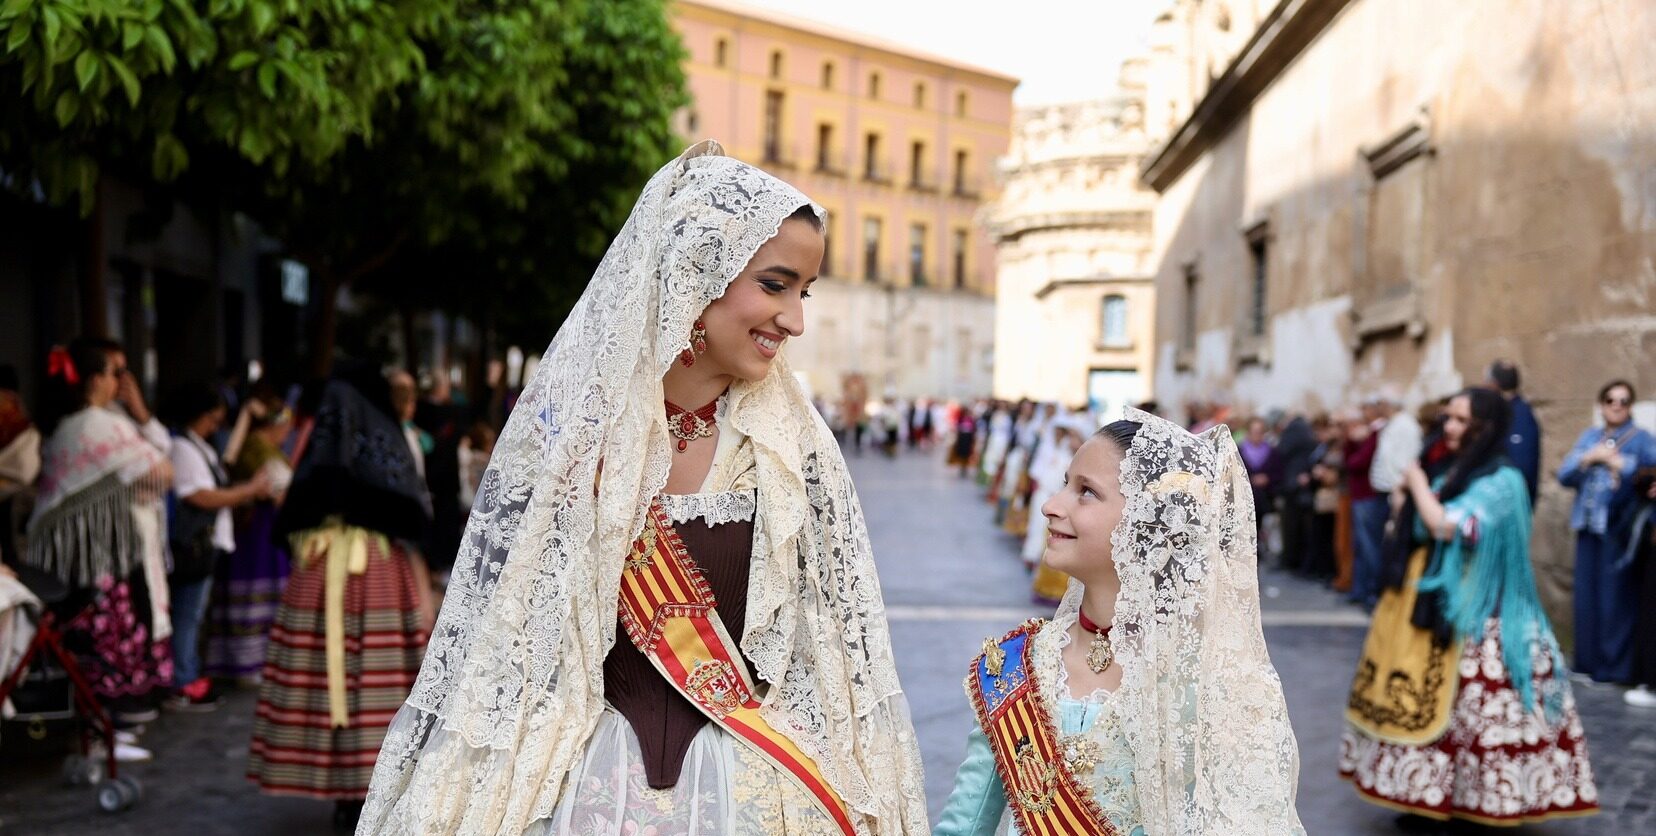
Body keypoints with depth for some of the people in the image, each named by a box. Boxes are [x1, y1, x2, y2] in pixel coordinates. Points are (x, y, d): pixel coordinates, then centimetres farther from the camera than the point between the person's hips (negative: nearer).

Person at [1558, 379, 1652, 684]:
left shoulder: (1642, 440, 1)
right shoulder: (1588, 437, 14)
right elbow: (1564, 476, 6)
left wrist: (1617, 462, -14)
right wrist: (1589, 458, -9)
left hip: (1619, 529, -5)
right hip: (1588, 526, 5)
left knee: (1615, 596, -3)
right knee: (1586, 595, 7)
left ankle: (1615, 665, 5)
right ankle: (1588, 661, 16)